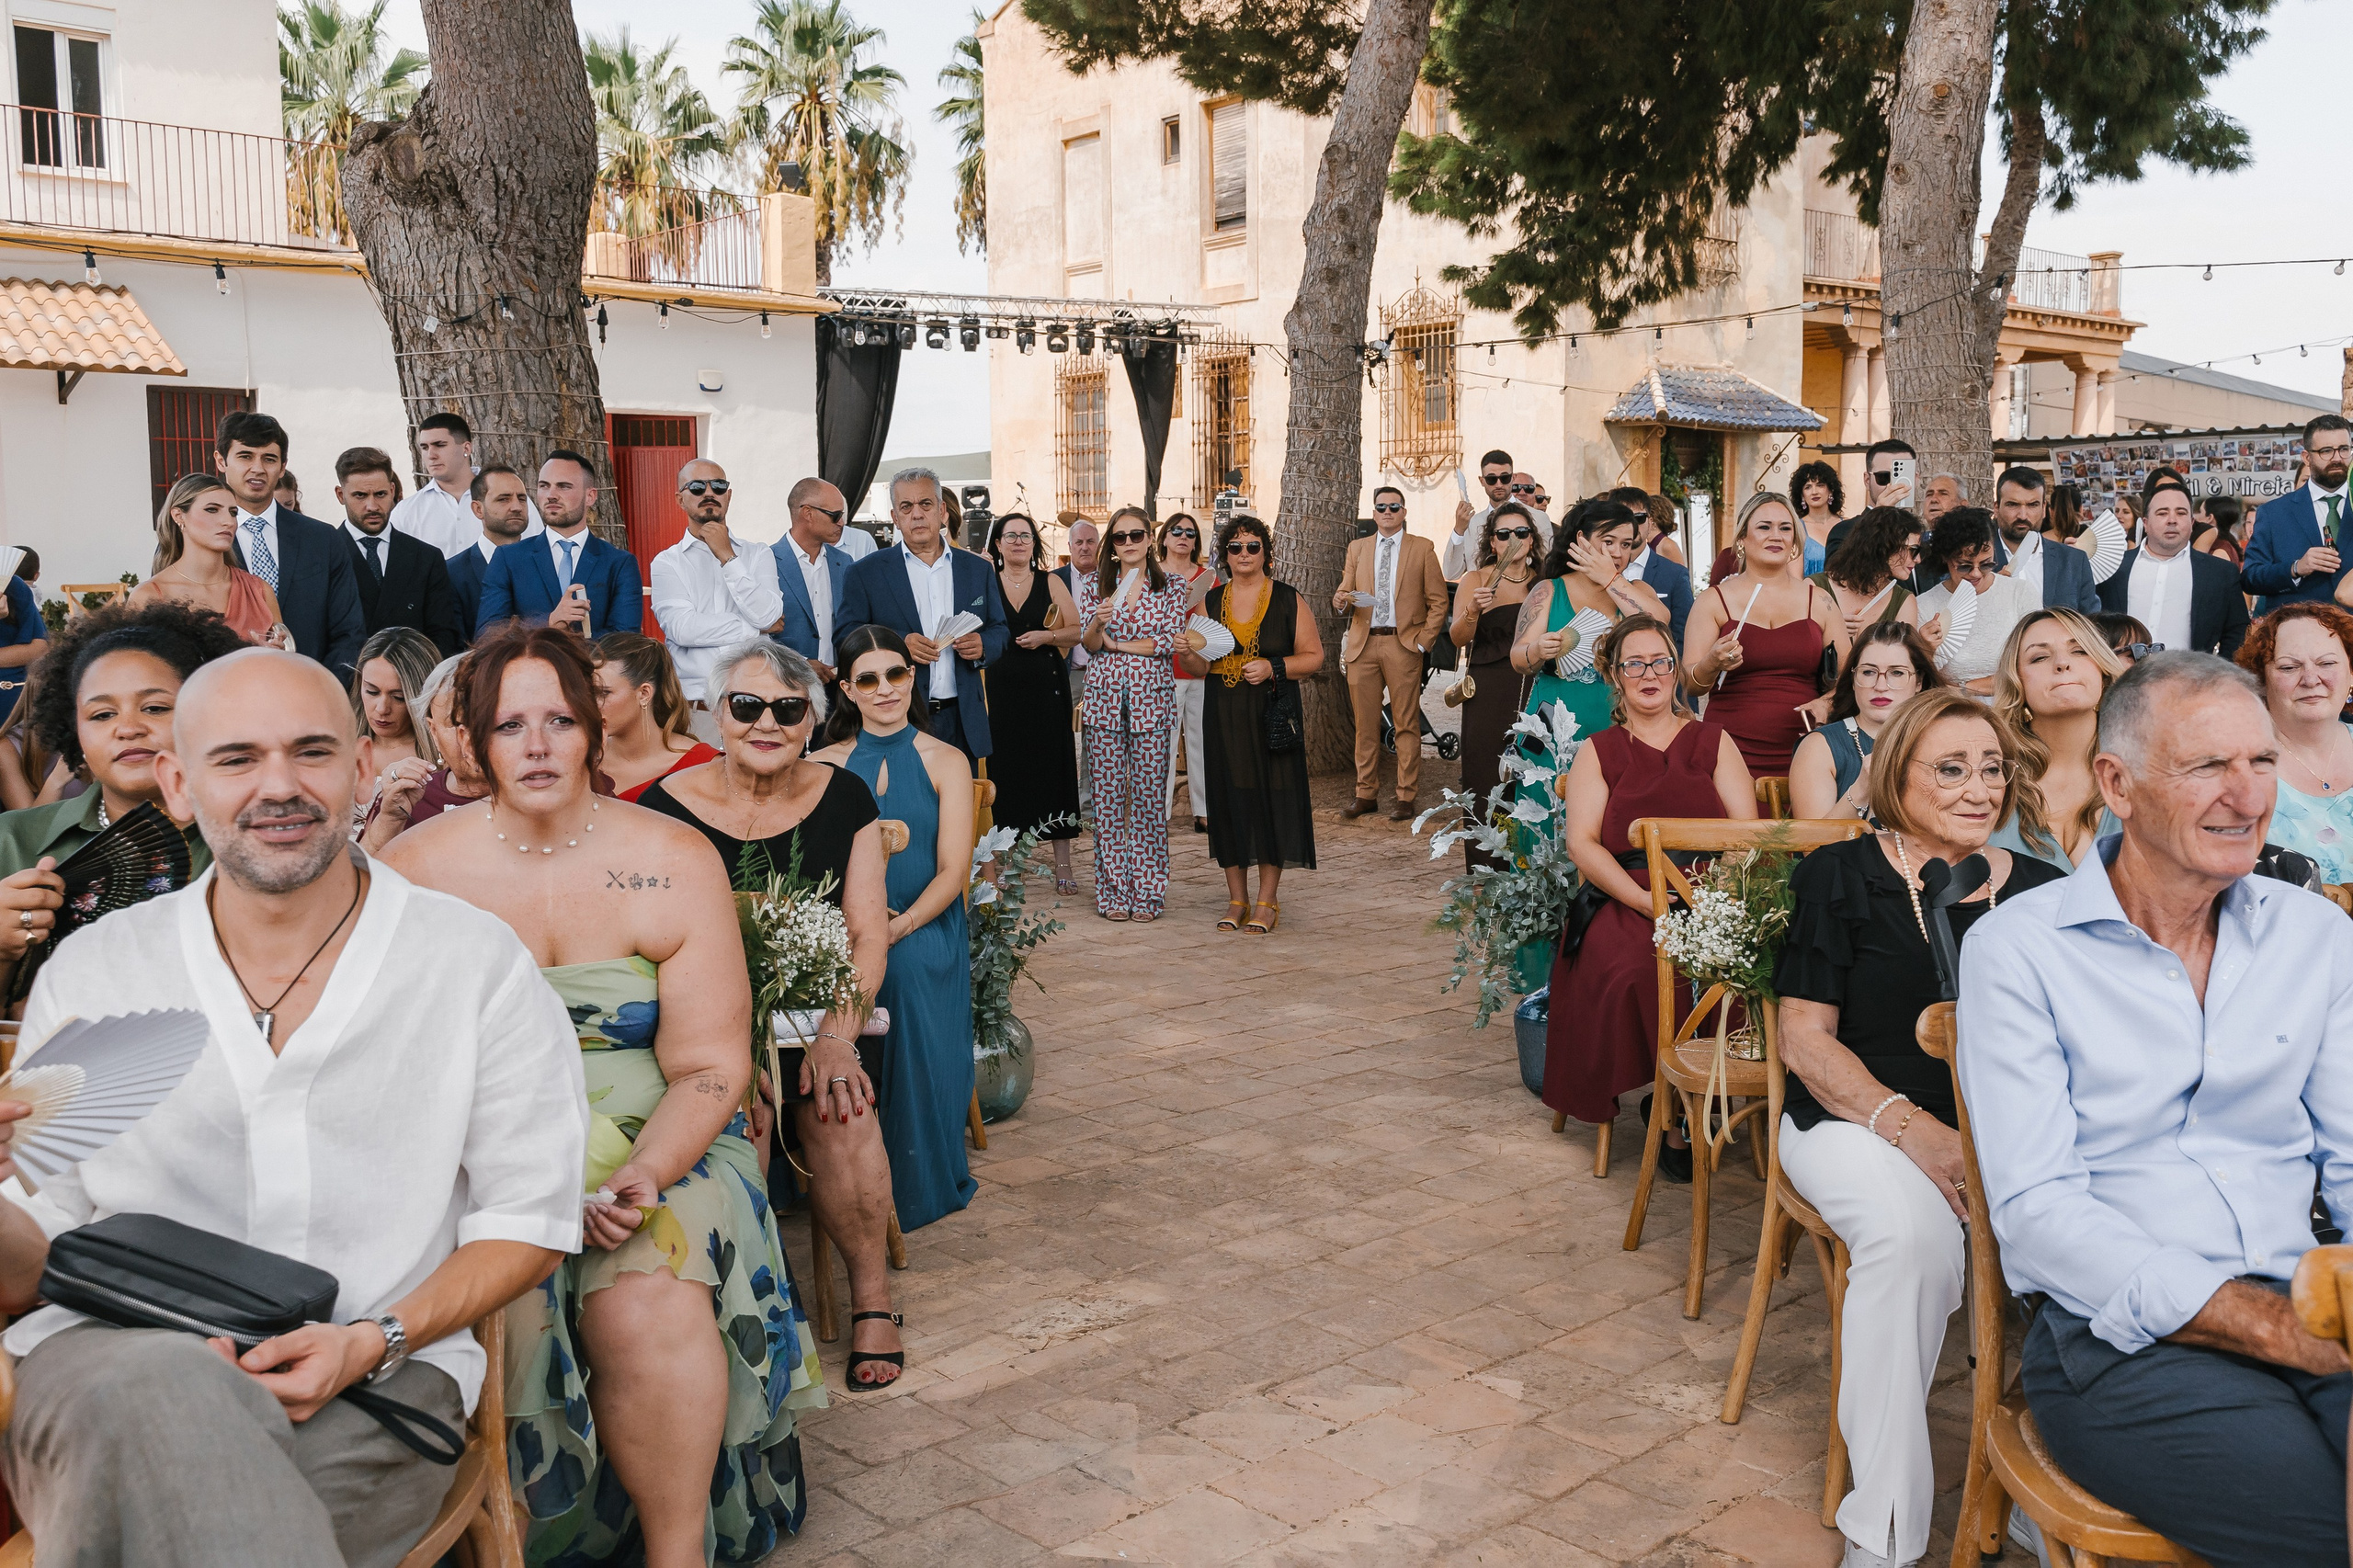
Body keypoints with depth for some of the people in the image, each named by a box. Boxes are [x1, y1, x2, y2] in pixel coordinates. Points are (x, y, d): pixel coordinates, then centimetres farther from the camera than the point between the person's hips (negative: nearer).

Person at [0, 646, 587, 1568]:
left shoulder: (477, 964, 4)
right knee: (158, 1390, -35)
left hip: (369, 1387, -1)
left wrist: (373, 1343, -11)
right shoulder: (88, 973, 11)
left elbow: (529, 1216, 5)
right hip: (108, 1353, 2)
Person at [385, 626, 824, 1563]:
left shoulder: (677, 863, 0)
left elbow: (710, 1068, -2)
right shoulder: (414, 869, 1)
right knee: (500, 1301, -28)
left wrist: (640, 1176, -21)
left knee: (650, 1305, -28)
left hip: (656, 1152, 0)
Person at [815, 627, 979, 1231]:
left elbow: (953, 871, -1)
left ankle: (914, 1187, -15)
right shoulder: (826, 766, 12)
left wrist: (898, 927, -18)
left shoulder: (945, 763, 7)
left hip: (924, 937, -1)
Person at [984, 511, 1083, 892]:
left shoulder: (1050, 583, 7)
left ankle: (1062, 864, 4)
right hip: (1002, 687, 0)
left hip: (1046, 686, 0)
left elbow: (1077, 630, 3)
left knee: (1053, 767, 0)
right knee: (1005, 770, -1)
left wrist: (1046, 636, -11)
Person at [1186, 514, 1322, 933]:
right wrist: (1190, 652, -9)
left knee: (1272, 798, -3)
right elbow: (1202, 666, 13)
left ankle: (1267, 901, 7)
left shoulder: (1288, 600, 2)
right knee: (1228, 799, 4)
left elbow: (1314, 656, 1)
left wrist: (1273, 667, -14)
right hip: (1223, 716, 3)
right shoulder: (1211, 601, 11)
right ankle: (1237, 899, 15)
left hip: (1272, 714, -3)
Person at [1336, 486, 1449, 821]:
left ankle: (1406, 798, 3)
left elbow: (1438, 601, 5)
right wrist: (1341, 599, -11)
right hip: (1363, 644, 3)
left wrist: (1424, 641, -5)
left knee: (1407, 724, -2)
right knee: (1365, 724, 5)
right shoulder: (1357, 548, 15)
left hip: (1403, 645, -3)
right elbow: (1344, 592, 13)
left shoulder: (1422, 548, 7)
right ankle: (1366, 794, 13)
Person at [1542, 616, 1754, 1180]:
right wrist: (1646, 900, -15)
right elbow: (1581, 843, 2)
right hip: (1625, 898, -1)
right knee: (1639, 966, -34)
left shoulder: (1713, 742, 19)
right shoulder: (1598, 753, 16)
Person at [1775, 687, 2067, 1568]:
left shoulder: (2040, 892, 11)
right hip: (1855, 1120, -3)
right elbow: (1805, 1039, -3)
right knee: (1914, 1235, -35)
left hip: (2002, 1130, 3)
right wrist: (1910, 1128, -18)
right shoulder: (1843, 877, 1)